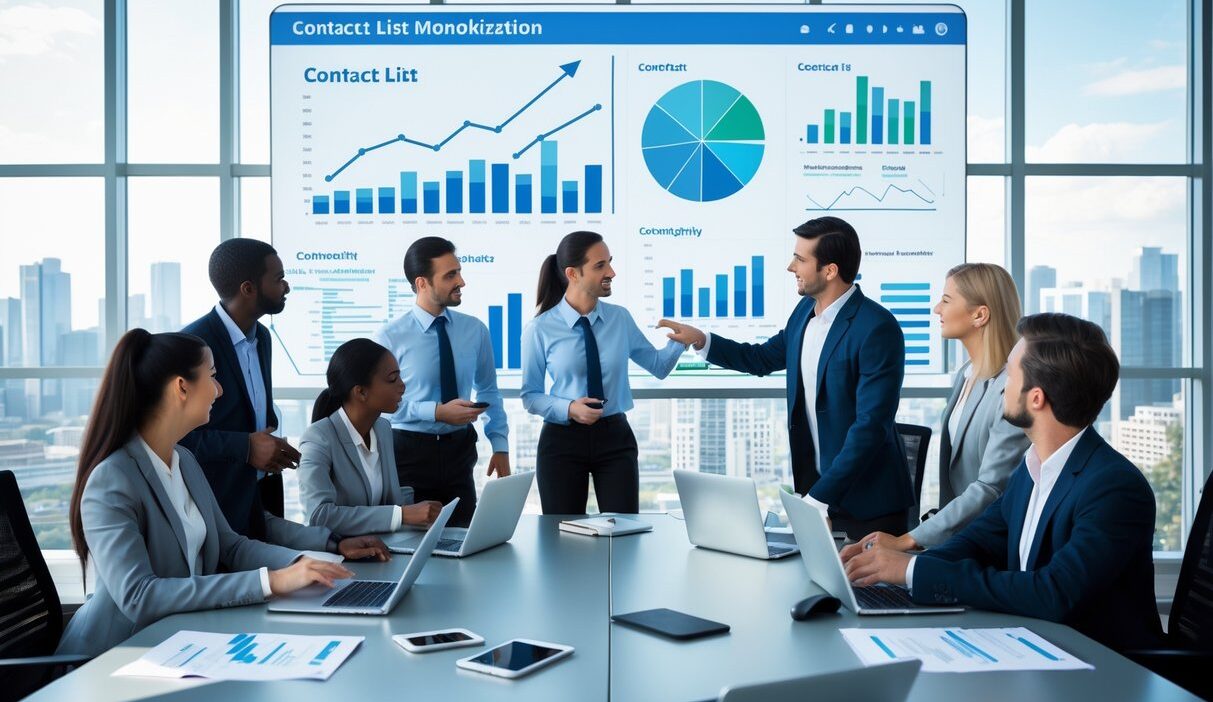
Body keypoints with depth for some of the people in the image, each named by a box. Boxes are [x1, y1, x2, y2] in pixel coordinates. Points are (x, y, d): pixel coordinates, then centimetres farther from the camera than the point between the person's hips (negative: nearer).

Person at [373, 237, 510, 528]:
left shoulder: (475, 330, 1)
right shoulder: (390, 337, -12)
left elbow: (488, 391, 9)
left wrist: (500, 446, 3)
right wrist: (437, 412, -21)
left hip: (460, 450, 4)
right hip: (410, 451, -3)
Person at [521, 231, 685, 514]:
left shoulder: (620, 318, 1)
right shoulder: (540, 329, -7)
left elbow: (659, 366, 7)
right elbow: (530, 395, -2)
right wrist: (569, 408, -19)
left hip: (615, 439, 2)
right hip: (562, 441, -2)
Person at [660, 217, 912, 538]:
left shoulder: (878, 329, -21)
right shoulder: (805, 310, 3)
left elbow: (871, 424, -24)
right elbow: (764, 358, 20)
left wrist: (820, 496, -25)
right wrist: (701, 340, 9)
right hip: (813, 487, 7)